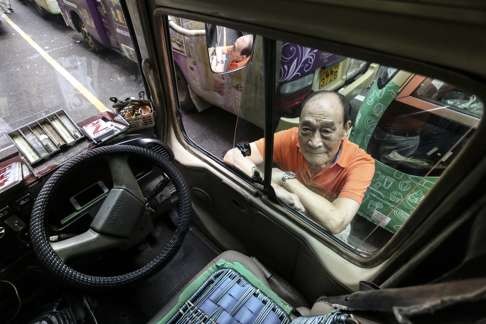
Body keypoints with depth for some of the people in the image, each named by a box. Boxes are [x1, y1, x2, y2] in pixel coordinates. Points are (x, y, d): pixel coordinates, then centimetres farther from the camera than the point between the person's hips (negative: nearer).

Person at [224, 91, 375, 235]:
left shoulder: (361, 163, -24)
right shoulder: (290, 138, -20)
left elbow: (336, 222, -35)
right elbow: (232, 156, -25)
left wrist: (285, 178, -30)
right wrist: (276, 189, -35)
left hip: (327, 232, 0)